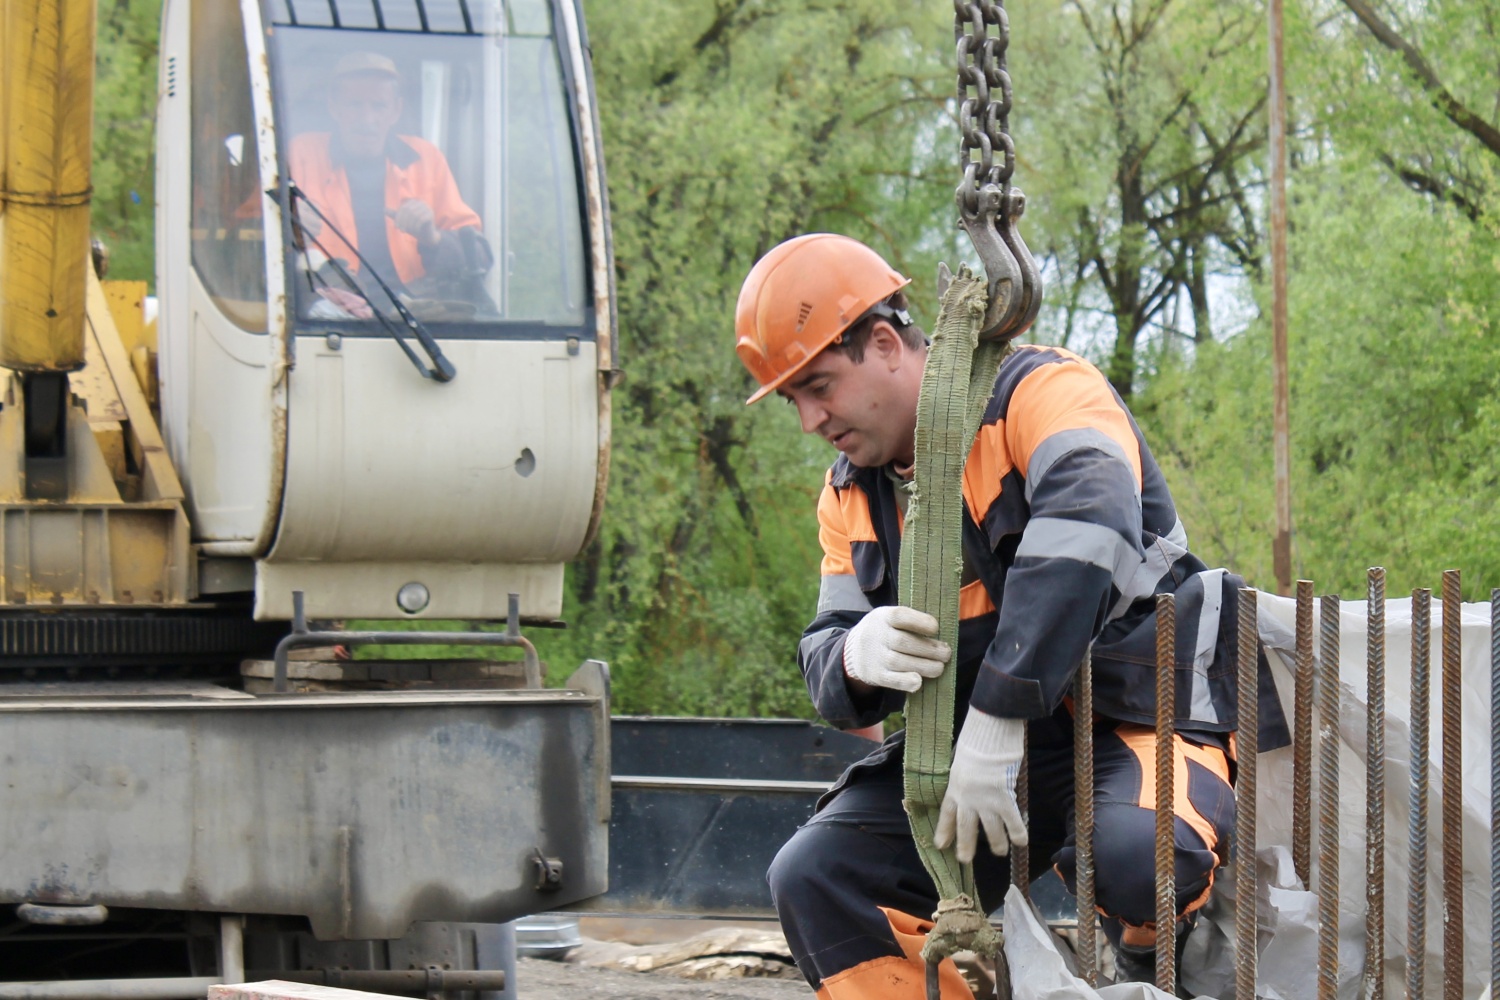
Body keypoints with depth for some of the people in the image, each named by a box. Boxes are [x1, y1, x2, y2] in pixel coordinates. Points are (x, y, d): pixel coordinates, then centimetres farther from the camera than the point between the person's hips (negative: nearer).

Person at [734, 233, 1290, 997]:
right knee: (813, 877, -12)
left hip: (1129, 723, -7)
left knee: (1133, 856, -38)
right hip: (967, 745, 7)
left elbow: (1080, 538, -31)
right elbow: (829, 669, 8)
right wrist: (856, 657, -20)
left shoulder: (1041, 391, -12)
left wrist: (995, 727, -36)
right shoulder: (851, 493, 12)